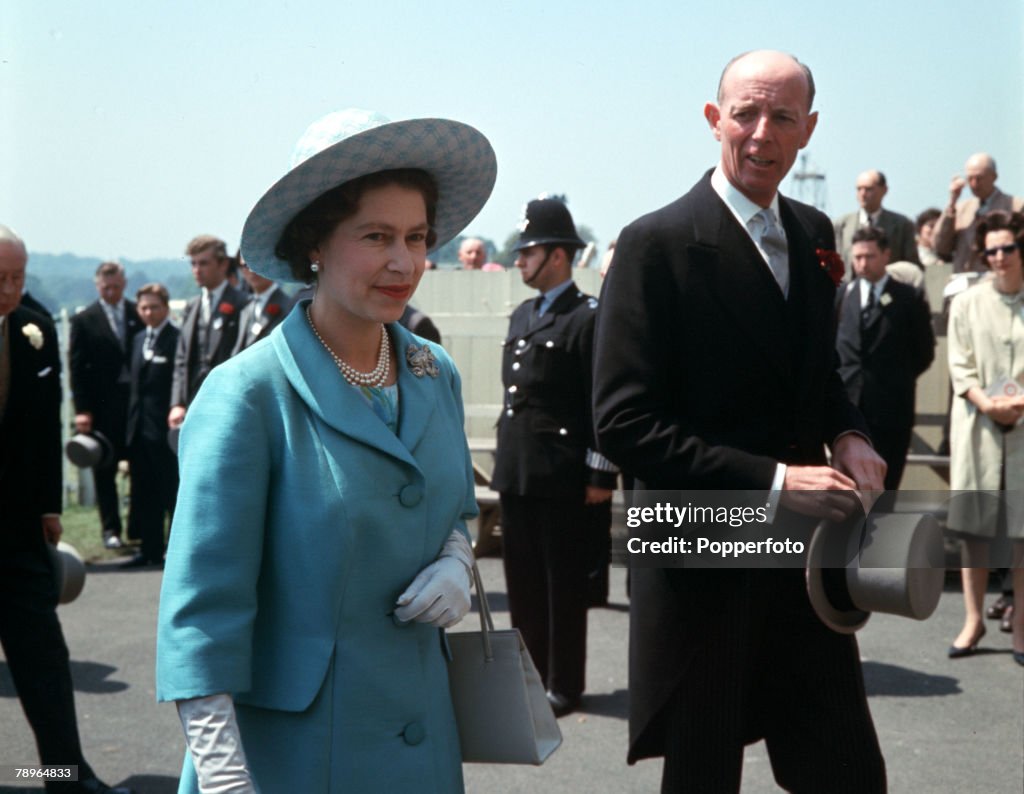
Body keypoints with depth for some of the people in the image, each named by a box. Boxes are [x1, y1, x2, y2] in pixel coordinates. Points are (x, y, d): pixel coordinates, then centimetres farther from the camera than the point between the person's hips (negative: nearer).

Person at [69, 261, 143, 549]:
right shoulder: (84, 320, 2)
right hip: (102, 406, -1)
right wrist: (82, 409, -8)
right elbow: (77, 369, 0)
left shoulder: (138, 315, 8)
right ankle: (110, 528, 12)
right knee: (105, 471, 4)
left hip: (137, 403, 1)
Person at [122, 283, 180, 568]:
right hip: (139, 428, 8)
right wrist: (131, 424, 12)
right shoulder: (139, 340, 15)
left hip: (166, 428, -8)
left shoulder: (178, 339, -10)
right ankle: (150, 549, 20)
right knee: (144, 494, 12)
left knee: (173, 492, 0)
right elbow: (136, 383, 17)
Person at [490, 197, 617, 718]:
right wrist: (505, 463, 18)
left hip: (564, 479, -8)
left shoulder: (588, 319, -10)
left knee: (564, 583, 2)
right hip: (516, 474, 8)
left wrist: (600, 476, -16)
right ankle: (532, 674, 23)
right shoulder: (522, 316, 15)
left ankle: (564, 685, 12)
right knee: (523, 579, 12)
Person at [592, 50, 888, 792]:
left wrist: (848, 435, -1)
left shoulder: (812, 234, 8)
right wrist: (771, 482, -22)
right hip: (703, 564, -5)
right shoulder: (659, 245, -13)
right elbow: (625, 424, -18)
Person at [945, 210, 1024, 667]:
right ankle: (973, 620, 10)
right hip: (978, 425, 1)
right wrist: (987, 404, -12)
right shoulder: (966, 304, 6)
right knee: (974, 528, 2)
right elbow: (959, 366, 3)